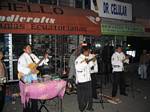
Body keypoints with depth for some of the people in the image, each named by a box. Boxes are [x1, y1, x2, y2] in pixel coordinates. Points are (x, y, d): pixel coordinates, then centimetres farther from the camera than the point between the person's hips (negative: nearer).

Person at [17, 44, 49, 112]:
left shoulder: (33, 56, 8)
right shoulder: (22, 57, -13)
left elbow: (39, 63, 10)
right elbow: (20, 68, -22)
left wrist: (45, 58, -5)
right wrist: (30, 70, -25)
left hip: (34, 76, 7)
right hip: (26, 77, -7)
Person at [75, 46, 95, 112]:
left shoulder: (87, 58, 11)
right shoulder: (79, 59, -15)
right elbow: (78, 68, -26)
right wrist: (85, 62, -27)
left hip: (88, 79, 8)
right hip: (81, 80, -8)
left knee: (89, 94, 13)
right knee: (82, 95, 4)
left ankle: (89, 106, 27)